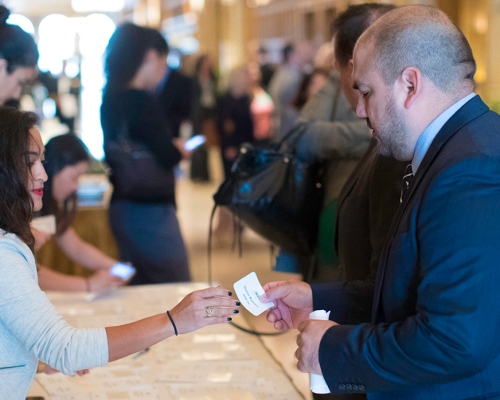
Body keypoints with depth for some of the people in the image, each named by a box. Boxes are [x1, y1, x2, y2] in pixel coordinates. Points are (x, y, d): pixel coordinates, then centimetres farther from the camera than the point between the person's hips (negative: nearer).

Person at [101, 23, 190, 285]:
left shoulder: (111, 99, 8)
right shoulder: (144, 102, -18)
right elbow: (168, 156, -19)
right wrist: (181, 148, 2)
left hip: (121, 209, 9)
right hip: (150, 212, -9)